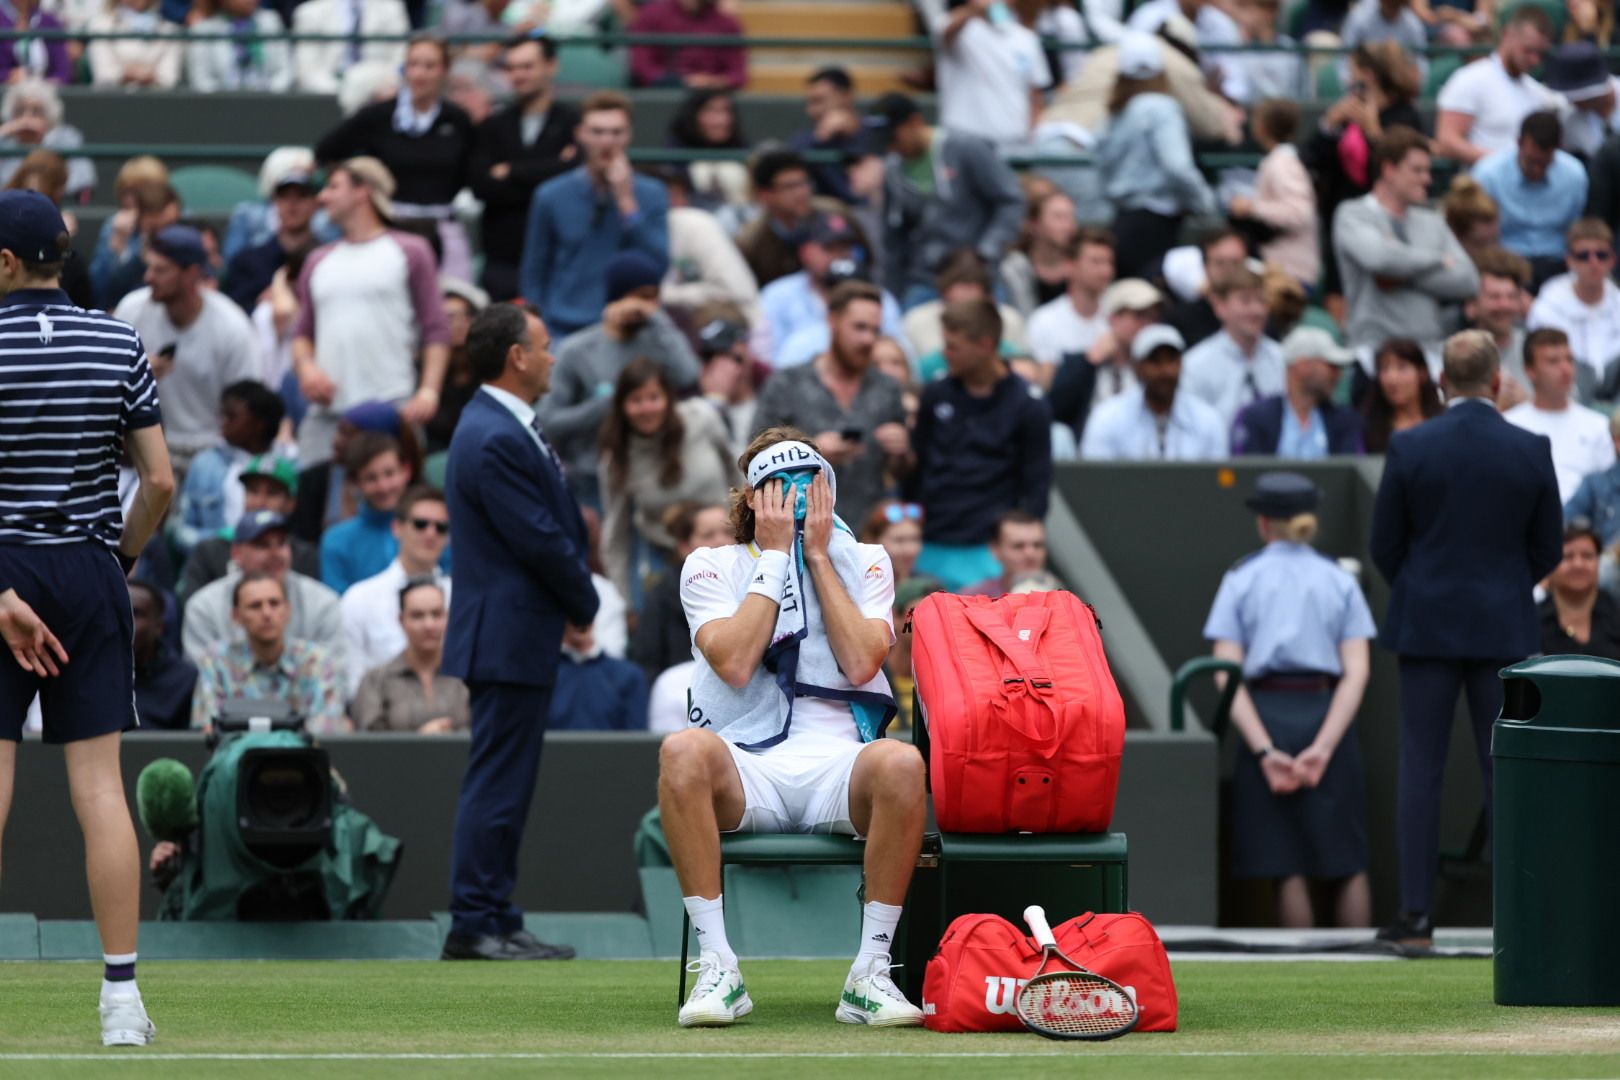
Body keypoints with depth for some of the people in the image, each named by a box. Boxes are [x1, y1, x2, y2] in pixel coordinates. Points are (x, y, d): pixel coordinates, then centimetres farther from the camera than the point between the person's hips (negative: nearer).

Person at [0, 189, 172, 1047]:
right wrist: (119, 558, 14)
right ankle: (122, 996, 2)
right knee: (100, 784, 3)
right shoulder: (119, 345, 3)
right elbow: (159, 481, 2)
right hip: (91, 572, 3)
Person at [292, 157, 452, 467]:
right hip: (326, 410, 4)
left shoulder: (409, 252, 6)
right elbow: (302, 333, 22)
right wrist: (306, 368, -1)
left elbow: (436, 330, 0)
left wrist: (428, 391, -13)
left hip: (391, 407, -4)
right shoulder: (318, 262, 20)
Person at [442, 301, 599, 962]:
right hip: (510, 635, -11)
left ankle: (494, 921, 16)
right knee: (497, 785, -8)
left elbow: (553, 528, 16)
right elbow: (539, 540, -19)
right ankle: (475, 925, -6)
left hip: (516, 637, 11)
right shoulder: (495, 441, -19)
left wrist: (577, 599, 4)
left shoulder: (506, 427, 15)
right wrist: (585, 604, -4)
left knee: (505, 784, 12)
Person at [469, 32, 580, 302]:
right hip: (501, 262, 3)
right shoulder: (494, 126, 13)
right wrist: (542, 178, -9)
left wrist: (511, 172, -3)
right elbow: (480, 184, -1)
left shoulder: (572, 121, 2)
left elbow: (573, 172, -14)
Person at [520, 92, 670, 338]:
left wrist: (626, 202, -10)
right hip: (564, 332, 0)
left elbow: (658, 267, -6)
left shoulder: (650, 194, 4)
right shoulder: (551, 196, 5)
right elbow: (533, 275, 10)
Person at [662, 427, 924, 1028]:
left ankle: (870, 976, -27)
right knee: (684, 752, -36)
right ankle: (717, 970, -32)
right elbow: (735, 663, -8)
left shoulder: (863, 563, 15)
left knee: (901, 764, -35)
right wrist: (775, 554, -1)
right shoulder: (711, 567, 11)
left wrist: (817, 554, 0)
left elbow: (862, 663, -3)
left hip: (838, 765, 1)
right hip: (746, 770, -1)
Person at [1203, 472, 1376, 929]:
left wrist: (1266, 751, -12)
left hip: (1266, 719, -1)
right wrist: (1323, 747, -10)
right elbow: (1357, 672, -4)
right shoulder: (1339, 580, 6)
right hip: (1327, 718, 1)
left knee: (1287, 865, 2)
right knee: (1348, 864, 7)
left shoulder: (1242, 579, 4)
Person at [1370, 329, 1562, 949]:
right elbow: (1548, 549, 3)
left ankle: (1417, 914, -2)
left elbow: (1385, 547, 0)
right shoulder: (1532, 451, -5)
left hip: (1427, 624, -1)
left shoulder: (1410, 448, -7)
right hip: (1504, 625, 1)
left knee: (1420, 769, 2)